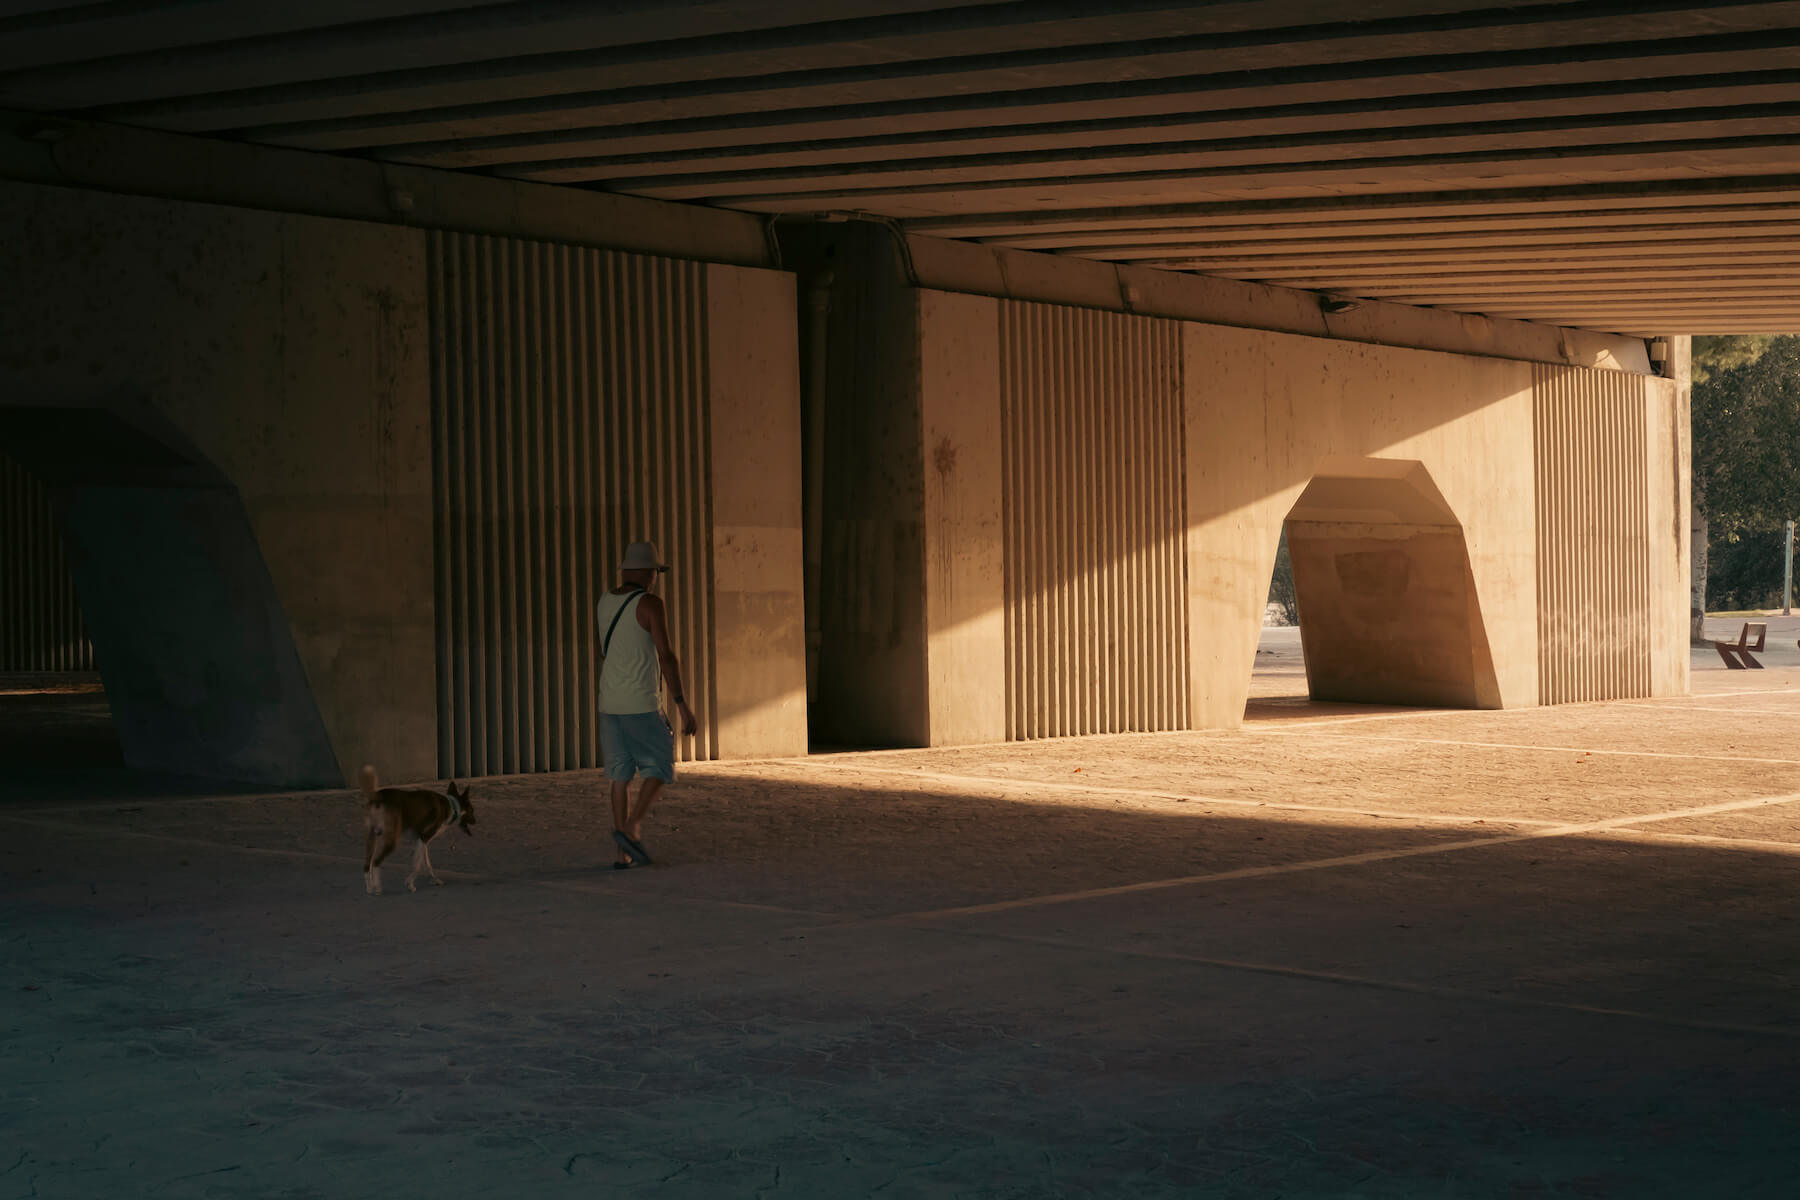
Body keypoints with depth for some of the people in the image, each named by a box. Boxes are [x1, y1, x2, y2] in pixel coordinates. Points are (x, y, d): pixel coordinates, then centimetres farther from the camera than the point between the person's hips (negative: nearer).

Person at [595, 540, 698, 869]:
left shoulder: (603, 603, 9)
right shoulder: (651, 604, -12)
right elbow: (666, 657, -17)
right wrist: (683, 706, -16)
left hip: (609, 704, 7)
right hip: (641, 705, -6)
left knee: (620, 774, 10)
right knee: (659, 769, 4)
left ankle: (623, 854, 6)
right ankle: (631, 829, -14)